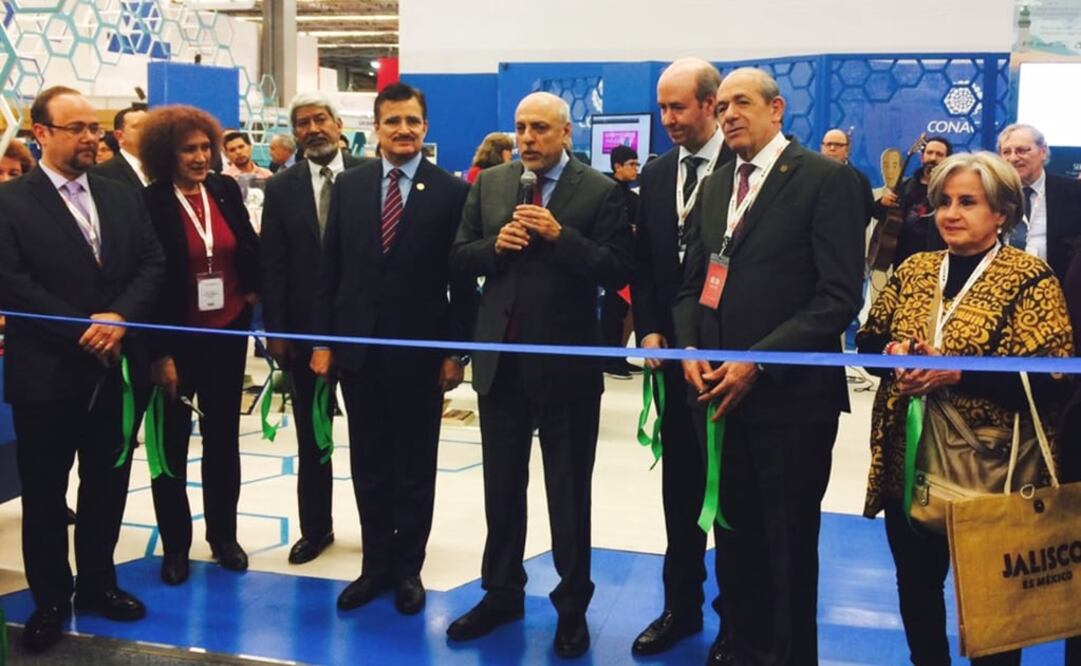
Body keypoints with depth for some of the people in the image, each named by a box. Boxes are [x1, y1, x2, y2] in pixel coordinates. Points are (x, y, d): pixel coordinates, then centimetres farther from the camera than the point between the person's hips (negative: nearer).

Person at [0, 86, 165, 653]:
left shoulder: (123, 198, 9)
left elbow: (152, 265, 3)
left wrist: (118, 318, -14)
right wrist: (83, 329, -18)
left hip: (116, 368, 4)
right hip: (46, 372, -4)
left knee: (107, 487, 15)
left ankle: (98, 583, 32)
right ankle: (51, 598, 25)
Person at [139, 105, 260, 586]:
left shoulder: (225, 190, 1)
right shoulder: (149, 204, -12)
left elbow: (248, 245, 14)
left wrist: (252, 289, 4)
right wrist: (159, 352, -15)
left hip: (226, 334, 4)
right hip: (176, 339, -4)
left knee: (223, 437, 13)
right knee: (172, 443, 8)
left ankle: (224, 536, 27)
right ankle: (175, 546, 21)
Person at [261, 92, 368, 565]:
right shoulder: (281, 188, 3)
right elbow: (272, 264, 0)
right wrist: (276, 330, -5)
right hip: (304, 327, 2)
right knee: (311, 436, 11)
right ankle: (315, 527, 25)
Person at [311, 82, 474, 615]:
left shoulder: (451, 192, -4)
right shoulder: (349, 185, 5)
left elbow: (462, 279, -4)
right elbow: (329, 269, 6)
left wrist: (456, 350, -7)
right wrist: (323, 340, 1)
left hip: (420, 350, -3)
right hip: (358, 346, 3)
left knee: (414, 466, 9)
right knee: (369, 465, 12)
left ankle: (408, 567, 24)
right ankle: (376, 564, 25)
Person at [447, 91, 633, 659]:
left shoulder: (600, 191, -6)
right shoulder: (489, 183, 7)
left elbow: (617, 272, -13)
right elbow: (458, 258, 5)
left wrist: (560, 235, -23)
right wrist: (495, 244, -14)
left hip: (566, 363, -4)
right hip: (500, 360, 4)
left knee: (568, 494, 9)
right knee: (501, 487, 15)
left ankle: (572, 606, 24)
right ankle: (501, 593, 32)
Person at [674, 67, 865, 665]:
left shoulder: (827, 179, -7)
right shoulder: (715, 186, 15)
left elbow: (839, 297, -14)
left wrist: (758, 362, -18)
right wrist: (689, 350, -1)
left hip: (790, 395, -6)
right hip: (718, 390, 6)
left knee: (789, 542, 7)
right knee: (733, 534, 15)